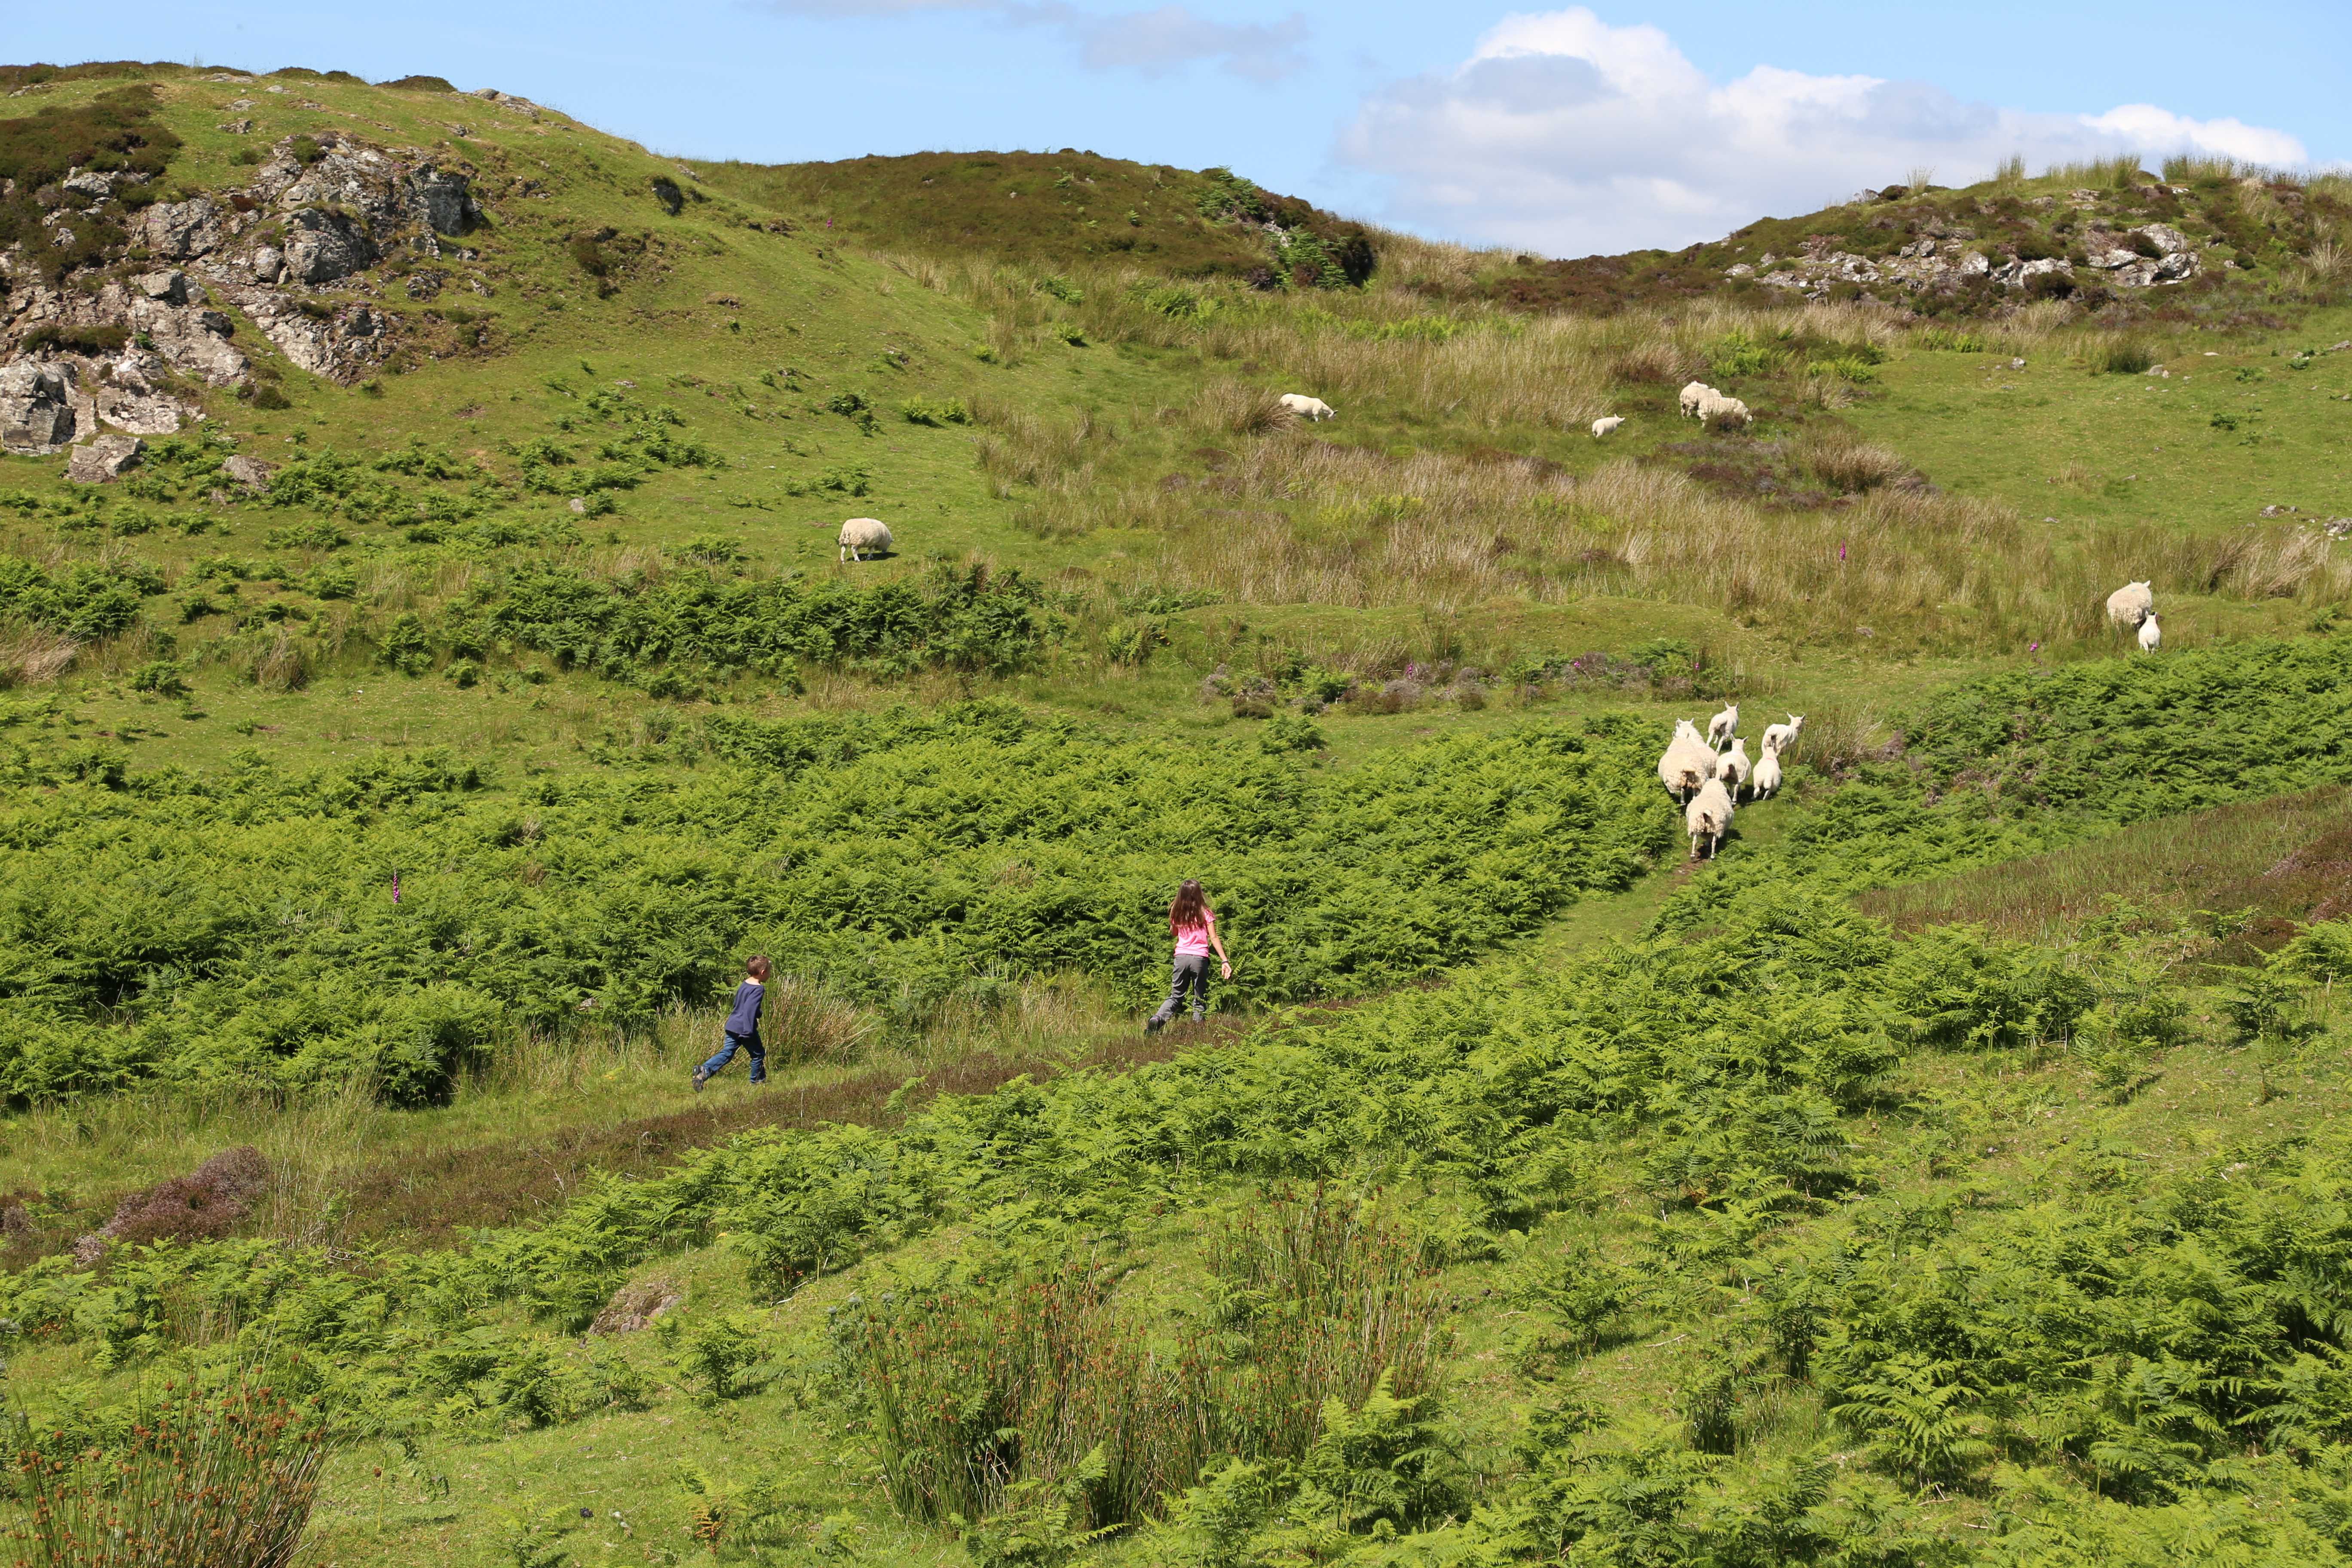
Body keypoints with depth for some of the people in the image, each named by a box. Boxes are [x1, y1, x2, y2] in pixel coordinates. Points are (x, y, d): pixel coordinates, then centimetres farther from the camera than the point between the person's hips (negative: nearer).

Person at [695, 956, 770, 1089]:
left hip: (733, 1025, 8)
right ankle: (758, 1081, 23)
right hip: (745, 1028, -8)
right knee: (758, 1054, 12)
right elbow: (750, 1008, -23)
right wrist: (748, 1031, -25)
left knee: (726, 1053, 3)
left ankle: (704, 1071, -16)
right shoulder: (758, 989, -14)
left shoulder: (744, 985, 14)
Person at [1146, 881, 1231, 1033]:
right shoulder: (1205, 914, -3)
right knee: (1200, 1000, 8)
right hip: (1200, 958, -3)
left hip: (1181, 956, 3)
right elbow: (1214, 938, -7)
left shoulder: (1177, 914, 6)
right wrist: (1225, 961, -8)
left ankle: (1156, 1020, -11)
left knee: (1176, 996, 12)